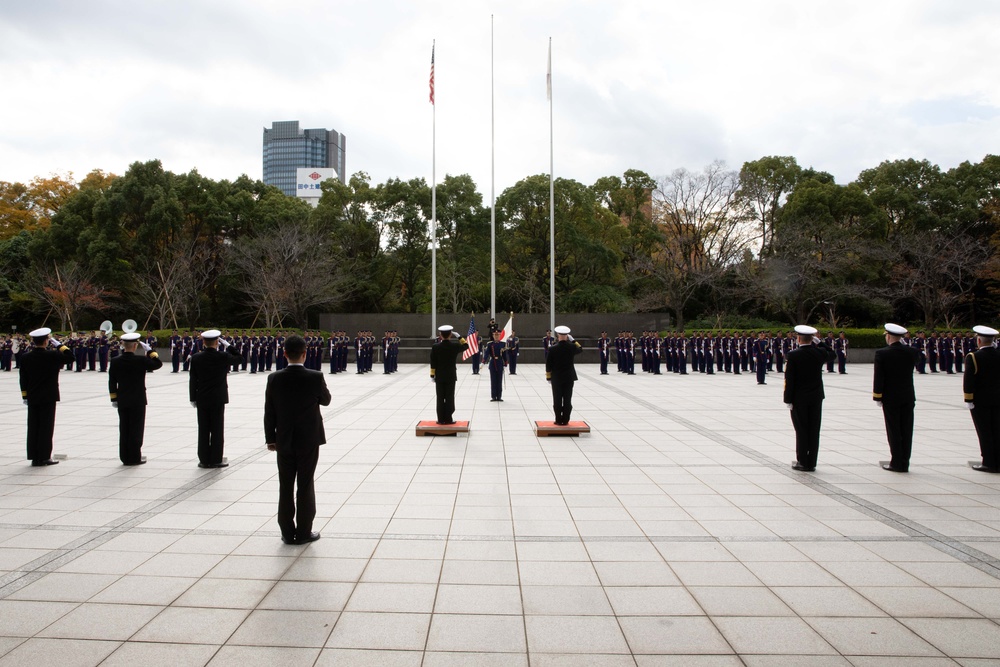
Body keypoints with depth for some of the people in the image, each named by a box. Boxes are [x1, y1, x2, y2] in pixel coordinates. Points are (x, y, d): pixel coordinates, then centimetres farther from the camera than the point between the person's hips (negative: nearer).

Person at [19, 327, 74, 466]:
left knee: (33, 427, 8)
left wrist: (25, 396, 13)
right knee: (46, 427, 0)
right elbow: (69, 355, -2)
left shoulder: (25, 358, 1)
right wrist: (59, 345, 1)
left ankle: (34, 457, 12)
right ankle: (44, 457, 2)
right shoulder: (52, 356, -13)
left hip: (32, 398, 4)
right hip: (48, 397, -4)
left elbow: (23, 378, 6)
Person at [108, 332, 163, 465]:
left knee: (124, 429, 10)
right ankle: (135, 457, 6)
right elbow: (158, 363, -3)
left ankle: (125, 457, 15)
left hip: (122, 401, 4)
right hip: (138, 401, -4)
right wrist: (149, 350, -2)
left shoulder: (115, 361, -1)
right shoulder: (141, 361, -15)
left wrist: (114, 399, 10)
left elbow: (112, 382, 3)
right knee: (136, 428, 3)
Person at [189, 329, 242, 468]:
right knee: (217, 429, 5)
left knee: (203, 430, 7)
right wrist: (228, 345, 7)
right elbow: (240, 357, 9)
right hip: (218, 399, -2)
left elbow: (193, 380, -1)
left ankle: (204, 459, 12)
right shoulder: (223, 357, -10)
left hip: (202, 399, 2)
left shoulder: (196, 358, -4)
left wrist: (193, 398, 6)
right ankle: (216, 459, 8)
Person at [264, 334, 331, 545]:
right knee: (305, 486, 7)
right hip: (309, 440, -2)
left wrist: (270, 439, 8)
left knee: (285, 487, 11)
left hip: (284, 441, 2)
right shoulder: (315, 377, -14)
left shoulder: (274, 379, -7)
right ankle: (303, 533, 14)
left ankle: (287, 533, 18)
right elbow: (326, 400, 4)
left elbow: (269, 412, -1)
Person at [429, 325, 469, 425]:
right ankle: (448, 419, 4)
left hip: (439, 376, 1)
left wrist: (432, 375, 2)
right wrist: (459, 337, 10)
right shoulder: (455, 346, -9)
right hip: (451, 376, 0)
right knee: (450, 398, 3)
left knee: (440, 398, 5)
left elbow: (433, 362, -5)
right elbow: (466, 346, 11)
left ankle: (441, 419, 7)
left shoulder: (435, 347, -8)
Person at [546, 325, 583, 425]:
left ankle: (559, 420, 7)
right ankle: (565, 420, 8)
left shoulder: (552, 349, -11)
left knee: (557, 400, 5)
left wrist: (548, 376, 4)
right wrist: (573, 340, 14)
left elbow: (548, 364, -6)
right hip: (569, 377, 1)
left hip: (556, 378, -1)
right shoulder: (572, 347, -7)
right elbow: (580, 349, 17)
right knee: (567, 400, 6)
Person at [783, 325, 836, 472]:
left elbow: (789, 379, -14)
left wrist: (788, 399, -8)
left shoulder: (793, 355, -13)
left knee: (801, 430, 4)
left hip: (799, 399, -3)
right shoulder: (820, 353, -3)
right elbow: (833, 354, 22)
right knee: (814, 431, 8)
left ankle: (802, 462, 8)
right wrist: (819, 342, 14)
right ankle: (811, 463, 13)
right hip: (816, 398, 3)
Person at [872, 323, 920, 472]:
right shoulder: (912, 352, -2)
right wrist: (903, 344, 11)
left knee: (894, 431, 3)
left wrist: (877, 397, -2)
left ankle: (897, 463, 5)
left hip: (890, 398, -3)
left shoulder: (882, 354, -12)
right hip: (908, 398, 4)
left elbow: (878, 378, -11)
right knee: (906, 431, 8)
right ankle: (905, 463, 13)